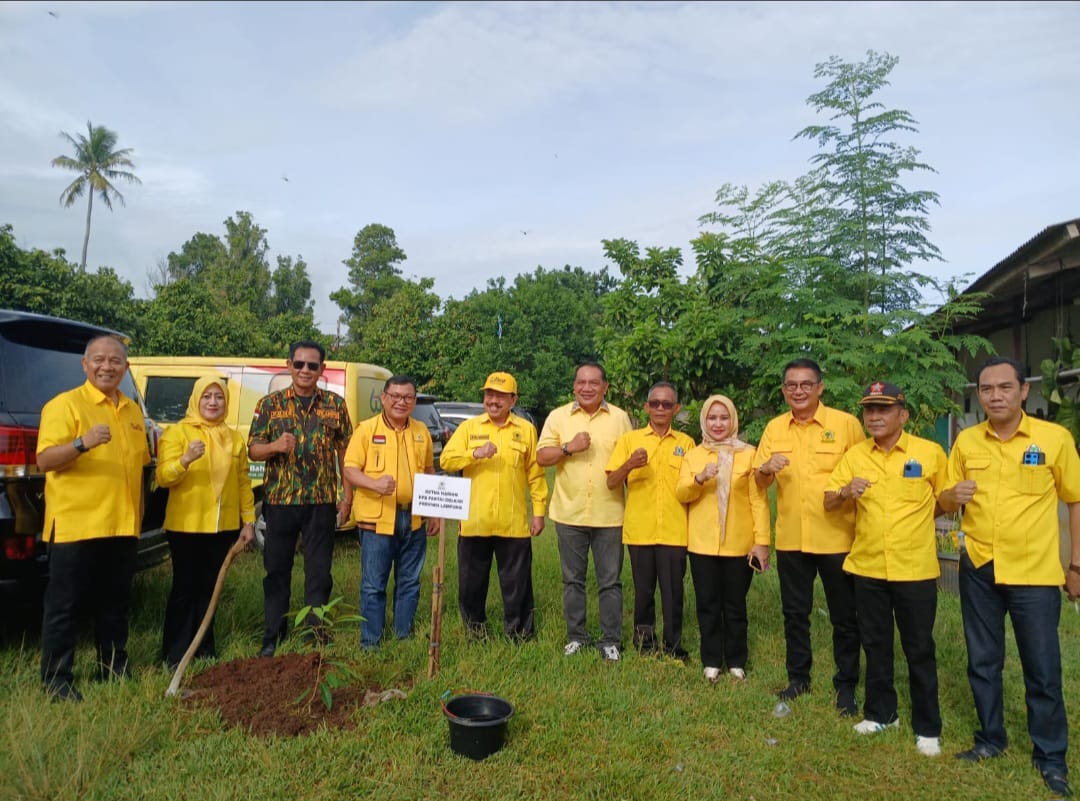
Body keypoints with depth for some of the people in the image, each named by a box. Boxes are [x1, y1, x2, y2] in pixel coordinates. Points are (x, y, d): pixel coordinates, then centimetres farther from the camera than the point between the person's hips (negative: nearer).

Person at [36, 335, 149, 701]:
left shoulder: (133, 411, 13)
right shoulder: (64, 404, -7)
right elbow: (44, 460, -15)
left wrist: (139, 512, 16)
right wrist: (82, 443, -32)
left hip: (122, 526, 6)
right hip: (75, 524, -6)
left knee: (114, 604, 15)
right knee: (64, 606, 4)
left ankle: (114, 669, 27)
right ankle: (57, 680, 15)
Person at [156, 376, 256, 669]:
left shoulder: (234, 438, 10)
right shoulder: (177, 432, -3)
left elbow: (243, 482, 12)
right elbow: (163, 477, -12)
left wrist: (248, 520, 8)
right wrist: (185, 459, -31)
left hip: (223, 527, 4)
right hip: (186, 526, -4)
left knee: (209, 587, 12)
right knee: (185, 589, 1)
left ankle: (204, 646, 24)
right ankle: (175, 653, 12)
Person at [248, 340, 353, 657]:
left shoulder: (335, 404, 4)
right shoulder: (270, 403, 2)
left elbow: (345, 451, 6)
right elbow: (253, 450, 1)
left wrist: (346, 492, 1)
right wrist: (275, 446, -20)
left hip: (322, 502, 0)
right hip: (279, 500, 0)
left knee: (319, 573, 7)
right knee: (277, 571, 10)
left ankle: (316, 635, 21)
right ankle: (273, 638, 24)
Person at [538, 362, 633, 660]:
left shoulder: (620, 418, 3)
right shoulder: (558, 417, 3)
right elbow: (542, 457, -1)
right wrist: (569, 448, -15)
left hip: (609, 514, 0)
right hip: (569, 513, 1)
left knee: (610, 581, 6)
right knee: (572, 580, 12)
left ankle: (611, 641, 19)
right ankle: (575, 636, 26)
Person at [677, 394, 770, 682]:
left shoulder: (749, 454, 1)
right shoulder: (693, 455, 7)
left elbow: (758, 500, -2)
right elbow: (682, 494, -2)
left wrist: (762, 540, -8)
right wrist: (699, 478, -22)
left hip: (739, 545, -1)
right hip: (703, 544, 2)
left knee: (735, 605, 8)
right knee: (708, 605, 8)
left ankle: (736, 661, 23)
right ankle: (711, 661, 20)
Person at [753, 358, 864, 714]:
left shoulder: (846, 424, -7)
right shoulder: (774, 428, 4)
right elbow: (759, 481, 5)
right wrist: (767, 469, -16)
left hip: (836, 537, -3)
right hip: (790, 537, 4)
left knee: (844, 616, 10)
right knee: (794, 612, 16)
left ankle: (846, 685, 27)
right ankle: (798, 676, 32)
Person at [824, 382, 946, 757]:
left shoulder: (930, 452, -7)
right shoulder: (855, 455, 0)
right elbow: (828, 503, 0)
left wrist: (920, 519, -2)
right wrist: (846, 492, -19)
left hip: (915, 569, -3)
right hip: (868, 567, 3)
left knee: (919, 650, 8)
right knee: (875, 644, 15)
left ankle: (927, 727, 24)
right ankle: (881, 712, 32)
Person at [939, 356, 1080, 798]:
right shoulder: (965, 441, 0)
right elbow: (945, 504, 8)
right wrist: (954, 496, -15)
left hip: (1035, 572, -2)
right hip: (978, 568, 3)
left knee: (1042, 669, 7)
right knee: (983, 661, 14)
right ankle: (990, 738, 32)